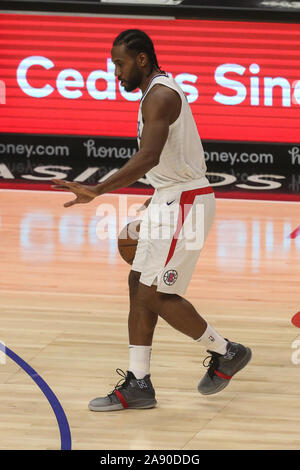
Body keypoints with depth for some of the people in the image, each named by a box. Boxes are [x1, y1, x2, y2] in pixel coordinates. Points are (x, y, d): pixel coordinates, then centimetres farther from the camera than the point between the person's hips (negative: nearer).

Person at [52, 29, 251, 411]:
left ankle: (226, 352, 10)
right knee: (139, 284, 7)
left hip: (186, 203, -10)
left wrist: (97, 191, -38)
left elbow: (149, 157, -33)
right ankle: (138, 384, 10)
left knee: (156, 294, -7)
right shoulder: (158, 92, 14)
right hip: (170, 199, 10)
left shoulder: (160, 96, -19)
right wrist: (154, 209, 25)